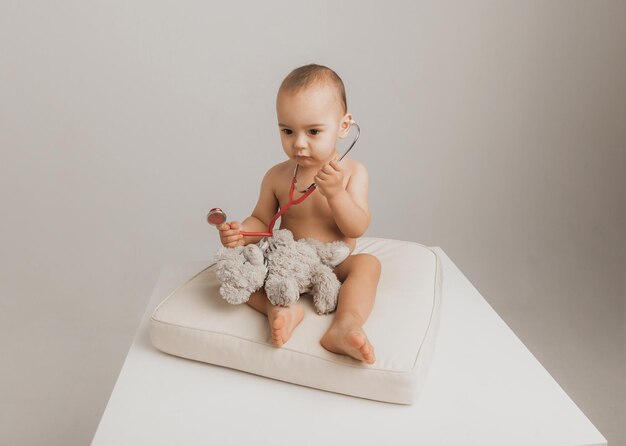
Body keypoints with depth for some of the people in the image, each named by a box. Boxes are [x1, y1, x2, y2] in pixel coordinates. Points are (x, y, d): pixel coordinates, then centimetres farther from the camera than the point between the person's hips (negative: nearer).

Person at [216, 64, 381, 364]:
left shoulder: (352, 172, -7)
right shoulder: (277, 177, -3)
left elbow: (357, 229, -13)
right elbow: (261, 221, 6)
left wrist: (335, 192, -29)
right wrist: (240, 233, -17)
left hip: (336, 265, -1)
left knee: (367, 263, -30)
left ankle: (345, 326, -50)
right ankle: (279, 308, -39)